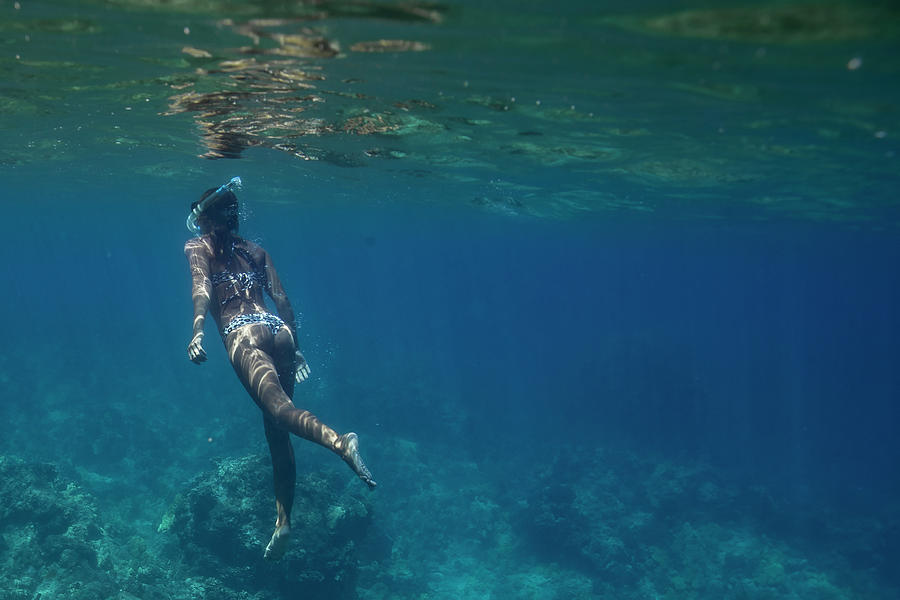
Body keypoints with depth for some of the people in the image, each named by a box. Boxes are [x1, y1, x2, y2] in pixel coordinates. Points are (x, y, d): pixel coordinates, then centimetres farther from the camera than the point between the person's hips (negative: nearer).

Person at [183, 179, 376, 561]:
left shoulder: (197, 247, 13)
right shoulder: (255, 250, 25)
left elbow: (202, 288, -7)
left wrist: (198, 329, -22)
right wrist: (293, 347, 24)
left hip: (242, 333, -5)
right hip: (278, 331, 5)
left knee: (278, 409, -21)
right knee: (276, 429, 8)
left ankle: (339, 442, -50)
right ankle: (283, 522, 10)